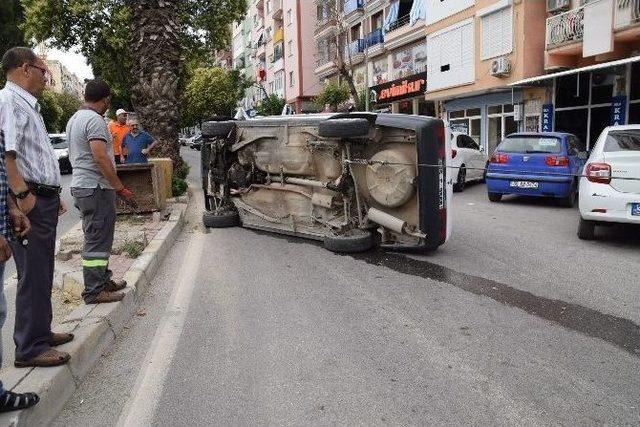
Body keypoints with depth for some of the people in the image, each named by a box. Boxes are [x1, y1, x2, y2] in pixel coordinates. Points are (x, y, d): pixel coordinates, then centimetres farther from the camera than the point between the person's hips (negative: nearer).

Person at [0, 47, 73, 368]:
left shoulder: (28, 105, 21)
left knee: (42, 273, 17)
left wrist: (52, 194, 24)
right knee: (33, 275, -4)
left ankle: (41, 332, 29)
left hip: (44, 200, 10)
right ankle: (29, 348, 6)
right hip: (29, 203, -10)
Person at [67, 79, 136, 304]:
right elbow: (101, 157, -24)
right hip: (96, 187, -10)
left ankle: (102, 280, 27)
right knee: (98, 240, -5)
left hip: (81, 185, 10)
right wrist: (120, 188, -21)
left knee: (97, 238, 17)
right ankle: (94, 291, 0)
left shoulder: (74, 119, 16)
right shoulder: (94, 120, -15)